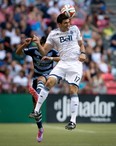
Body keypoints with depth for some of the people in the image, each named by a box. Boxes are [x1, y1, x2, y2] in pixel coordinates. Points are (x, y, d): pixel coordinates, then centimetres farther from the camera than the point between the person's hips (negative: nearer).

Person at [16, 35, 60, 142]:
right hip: (36, 76, 3)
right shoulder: (34, 50, -8)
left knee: (40, 79, -41)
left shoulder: (52, 52, -11)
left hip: (48, 76, -3)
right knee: (36, 105, 1)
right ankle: (40, 128, 19)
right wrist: (25, 44, -28)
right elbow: (18, 52, -10)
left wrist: (51, 58, -41)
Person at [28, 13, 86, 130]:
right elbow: (44, 52, 3)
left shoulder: (74, 29, 5)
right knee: (50, 82, -19)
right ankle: (36, 111, -13)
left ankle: (73, 121, -5)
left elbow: (81, 44, 18)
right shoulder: (53, 34, 4)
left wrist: (83, 53, -2)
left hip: (76, 63, -1)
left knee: (73, 90, -11)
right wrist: (38, 44, -16)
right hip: (63, 63, 1)